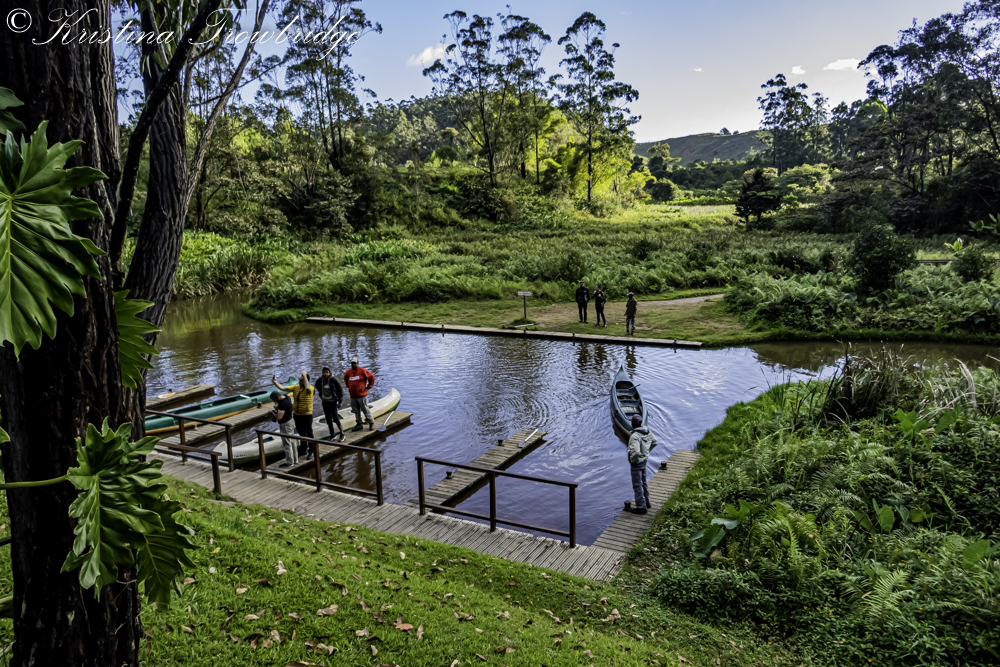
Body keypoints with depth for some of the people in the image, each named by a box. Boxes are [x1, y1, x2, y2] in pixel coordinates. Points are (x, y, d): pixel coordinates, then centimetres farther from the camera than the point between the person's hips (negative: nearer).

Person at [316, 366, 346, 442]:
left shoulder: (333, 380, -12)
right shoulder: (320, 380, -2)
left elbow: (340, 390, -6)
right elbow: (317, 386, 22)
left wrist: (340, 401, -6)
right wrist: (321, 395, 15)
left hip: (333, 402, -4)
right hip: (325, 403, 4)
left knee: (335, 418, -8)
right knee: (328, 419, 9)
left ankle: (342, 434, 2)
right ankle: (332, 434, 19)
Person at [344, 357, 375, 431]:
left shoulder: (362, 370, -7)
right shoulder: (348, 372, 8)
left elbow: (371, 377, -3)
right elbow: (345, 379, 29)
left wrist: (368, 387, -2)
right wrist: (348, 387, 18)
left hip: (362, 395, -5)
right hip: (353, 396, 5)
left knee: (366, 410, -2)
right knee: (356, 411, 10)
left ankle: (371, 423, 8)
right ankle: (358, 424, 19)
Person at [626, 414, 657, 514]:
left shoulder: (635, 436, -30)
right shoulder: (647, 431, -5)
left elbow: (635, 452, -37)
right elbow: (654, 442, 12)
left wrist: (633, 460, -17)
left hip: (637, 463, -9)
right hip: (644, 460, 9)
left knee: (637, 485, 3)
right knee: (643, 482, 23)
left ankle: (641, 507, 10)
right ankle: (646, 502, 37)